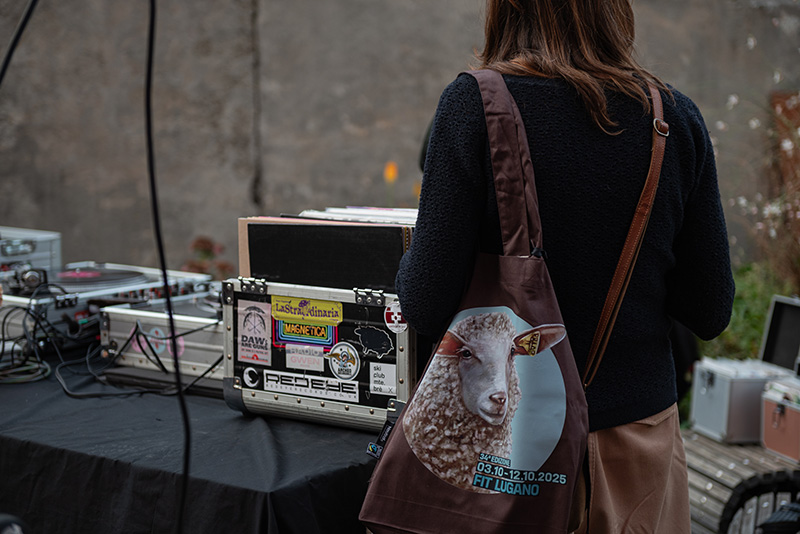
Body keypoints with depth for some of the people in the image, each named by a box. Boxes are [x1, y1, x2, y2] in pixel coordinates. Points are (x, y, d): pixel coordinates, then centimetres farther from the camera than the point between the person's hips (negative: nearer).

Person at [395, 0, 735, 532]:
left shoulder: (475, 103, -14)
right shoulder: (676, 116, -4)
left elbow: (428, 307, -16)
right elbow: (711, 313, 0)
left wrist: (407, 266, 5)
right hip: (640, 427, 3)